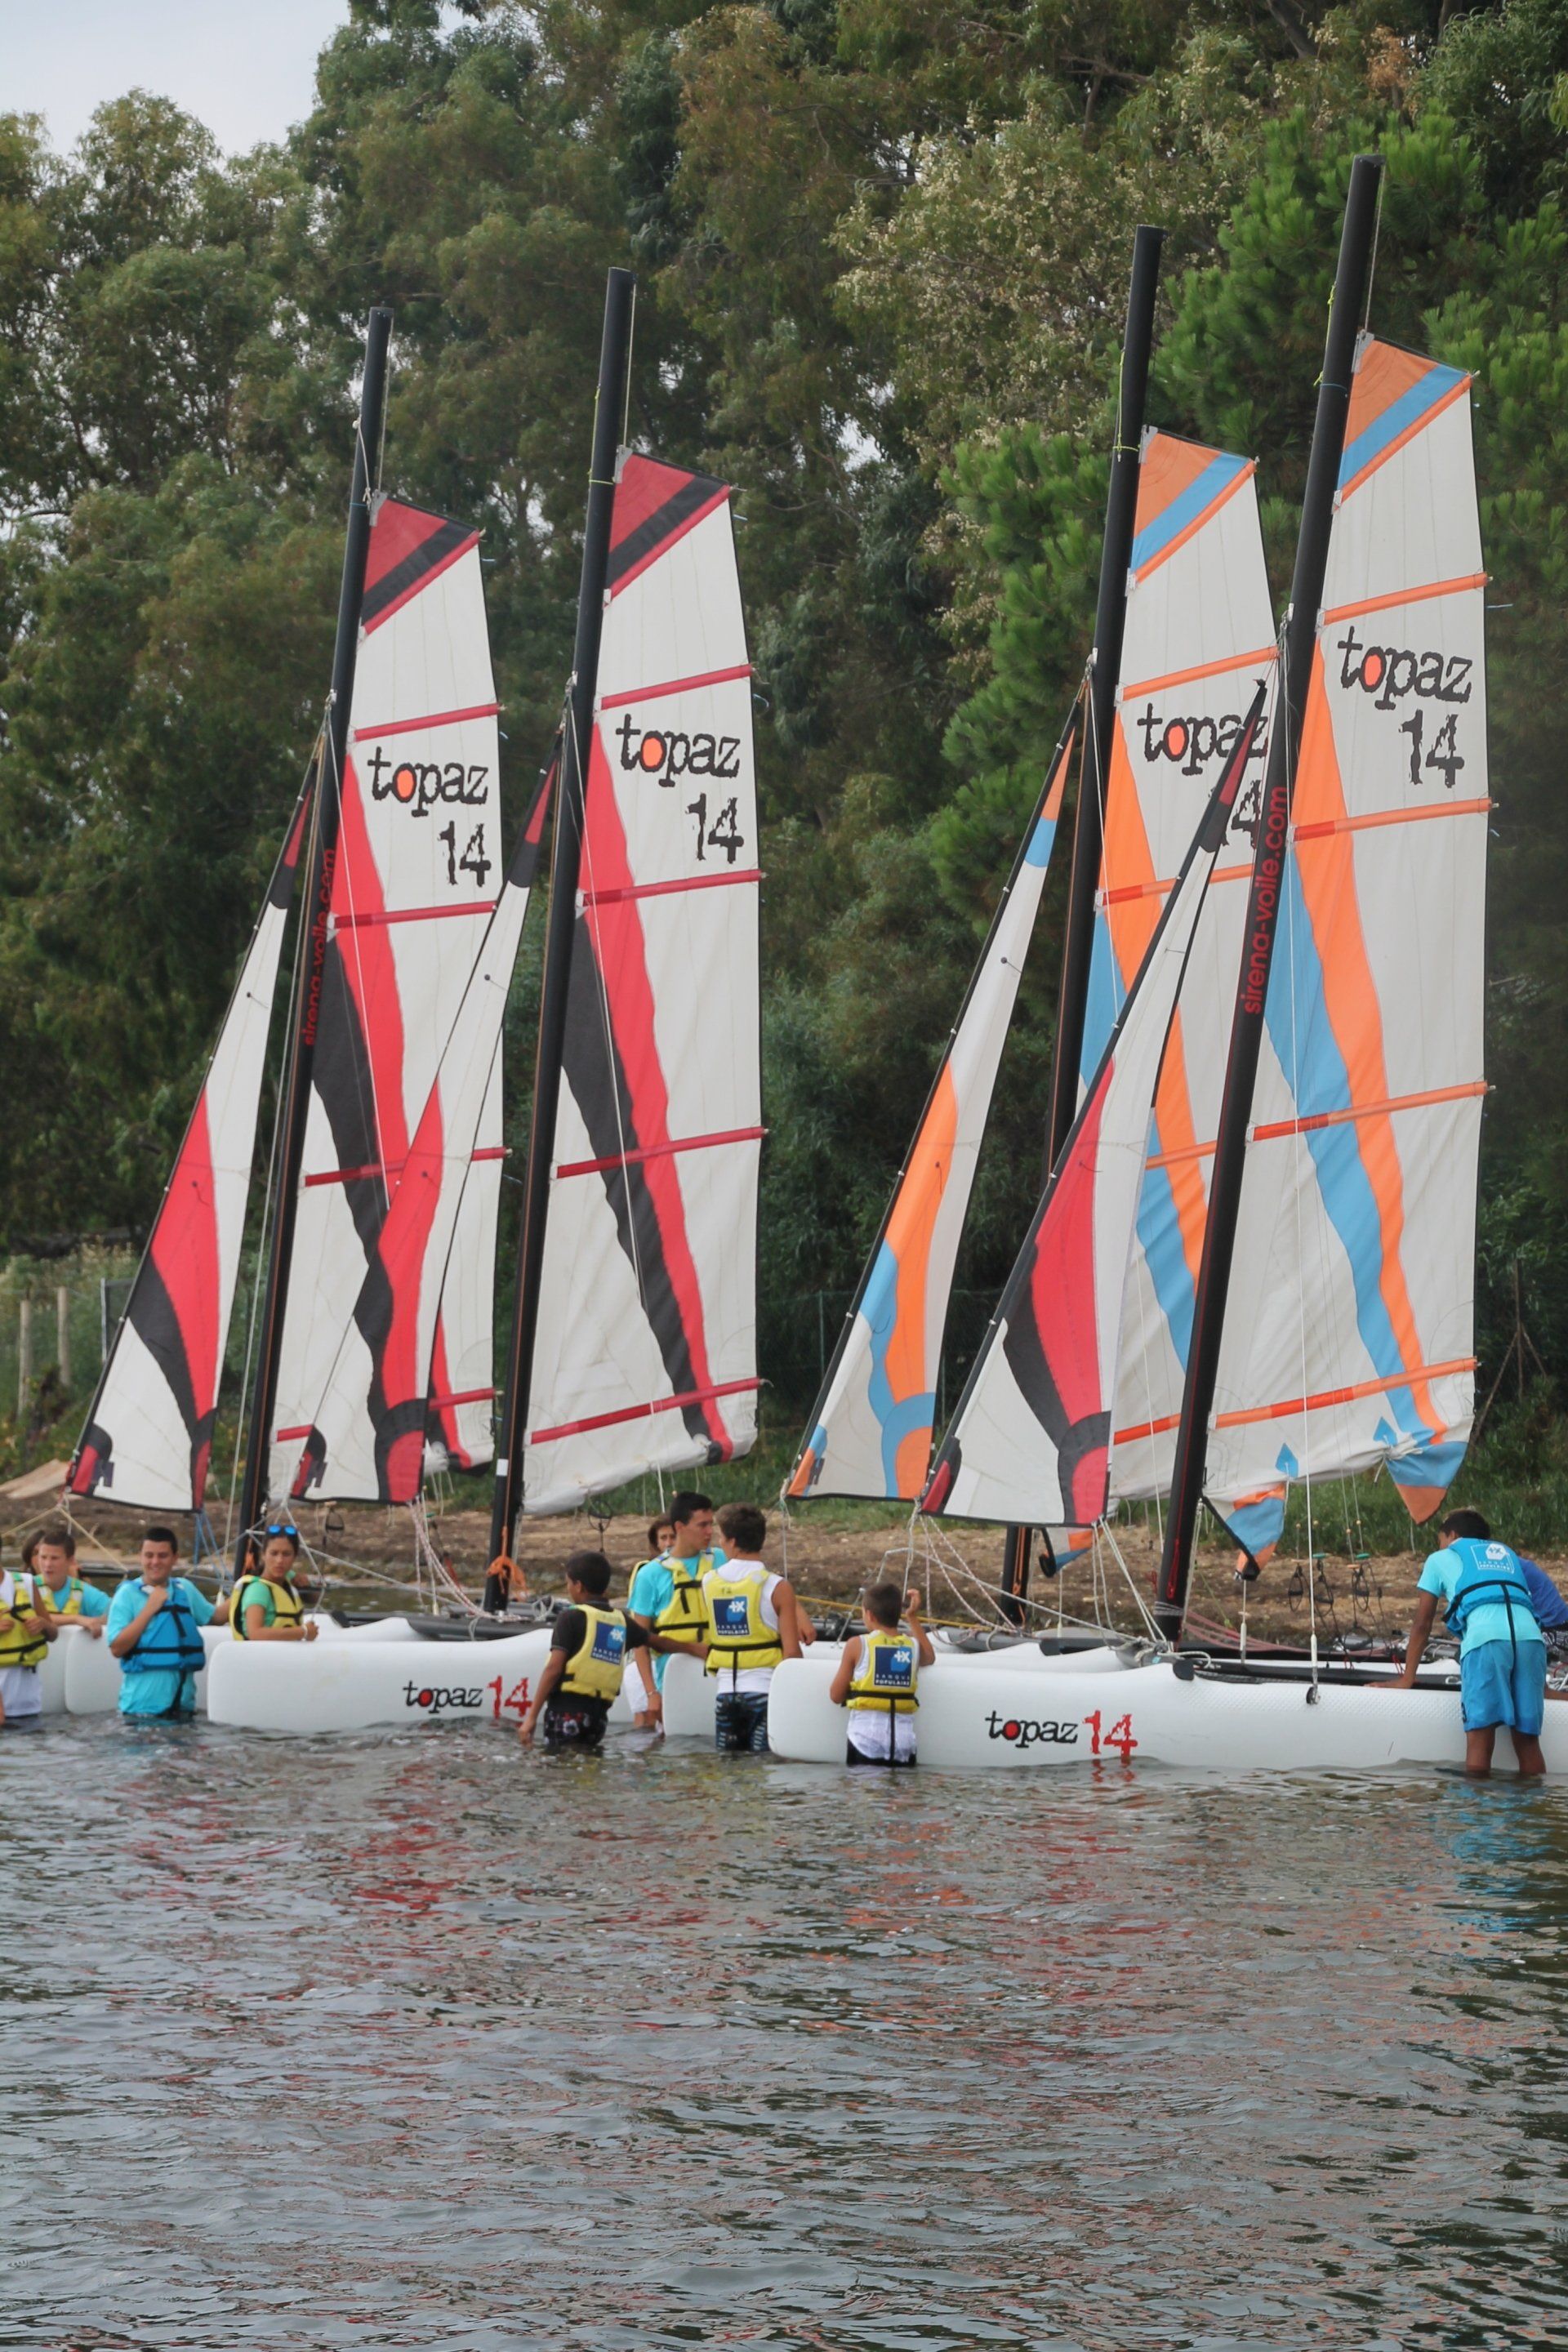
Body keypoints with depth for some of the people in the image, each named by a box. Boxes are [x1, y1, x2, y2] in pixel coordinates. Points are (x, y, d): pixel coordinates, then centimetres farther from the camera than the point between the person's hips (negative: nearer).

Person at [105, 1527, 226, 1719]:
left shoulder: (185, 1589, 10)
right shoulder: (128, 1594, -6)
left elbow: (215, 1617, 25)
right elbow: (117, 1648, -15)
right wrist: (149, 1609, -16)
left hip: (183, 1703, 5)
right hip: (142, 1706, -5)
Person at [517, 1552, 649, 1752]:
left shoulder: (572, 1618, -3)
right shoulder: (622, 1621, 13)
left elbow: (554, 1668, -10)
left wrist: (532, 1716, -11)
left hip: (567, 1710, -6)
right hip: (598, 1713, 6)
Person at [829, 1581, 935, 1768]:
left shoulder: (857, 1645, -2)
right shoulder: (914, 1646, 6)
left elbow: (836, 1696, 5)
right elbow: (930, 1658, 32)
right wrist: (914, 1618, 31)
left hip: (866, 1743, -3)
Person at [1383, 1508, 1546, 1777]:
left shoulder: (1441, 1558, 26)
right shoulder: (1506, 1553, 37)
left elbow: (1421, 1624, 27)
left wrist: (1406, 1679, 34)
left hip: (1485, 1636, -4)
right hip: (1530, 1635, 4)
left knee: (1480, 1738, -7)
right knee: (1527, 1739, 3)